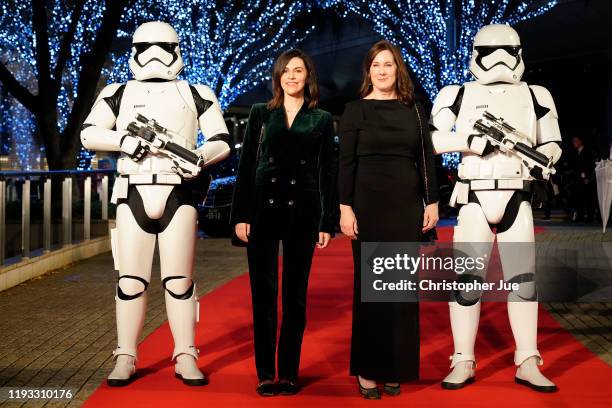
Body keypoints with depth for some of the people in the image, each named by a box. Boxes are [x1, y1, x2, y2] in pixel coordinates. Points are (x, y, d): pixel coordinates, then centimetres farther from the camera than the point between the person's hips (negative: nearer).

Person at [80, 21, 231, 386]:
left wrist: (200, 157, -13)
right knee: (131, 280, 1)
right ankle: (126, 359, 9)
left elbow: (222, 141, 7)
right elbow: (88, 134, 5)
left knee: (179, 281, 0)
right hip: (133, 196, 1)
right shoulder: (119, 93, 14)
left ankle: (186, 358, 8)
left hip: (178, 196, -1)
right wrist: (124, 140, -12)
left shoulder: (196, 95, 12)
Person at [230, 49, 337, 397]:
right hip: (263, 207, 1)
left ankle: (289, 372, 12)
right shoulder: (261, 114, 8)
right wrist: (240, 214, -1)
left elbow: (328, 173, 6)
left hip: (302, 211, 0)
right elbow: (246, 165, 6)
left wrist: (328, 222, -1)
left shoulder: (322, 120, 7)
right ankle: (266, 373, 10)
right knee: (263, 292, 2)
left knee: (296, 293, 4)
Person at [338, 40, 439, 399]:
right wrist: (346, 208, -10)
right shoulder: (356, 110, 1)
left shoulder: (413, 109, 8)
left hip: (407, 204, 3)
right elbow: (346, 162, -3)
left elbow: (426, 158, 9)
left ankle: (397, 368, 15)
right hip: (369, 203, -2)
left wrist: (432, 202, 3)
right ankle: (367, 369, 11)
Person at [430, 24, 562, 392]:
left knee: (524, 279, 2)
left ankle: (528, 364, 10)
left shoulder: (534, 96, 11)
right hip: (474, 200, -2)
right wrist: (474, 142, -16)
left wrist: (543, 162, -6)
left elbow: (552, 144, 16)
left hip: (517, 201, 2)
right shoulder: (459, 95, 4)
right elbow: (432, 139, -4)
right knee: (466, 279, -2)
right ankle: (464, 362, 8)